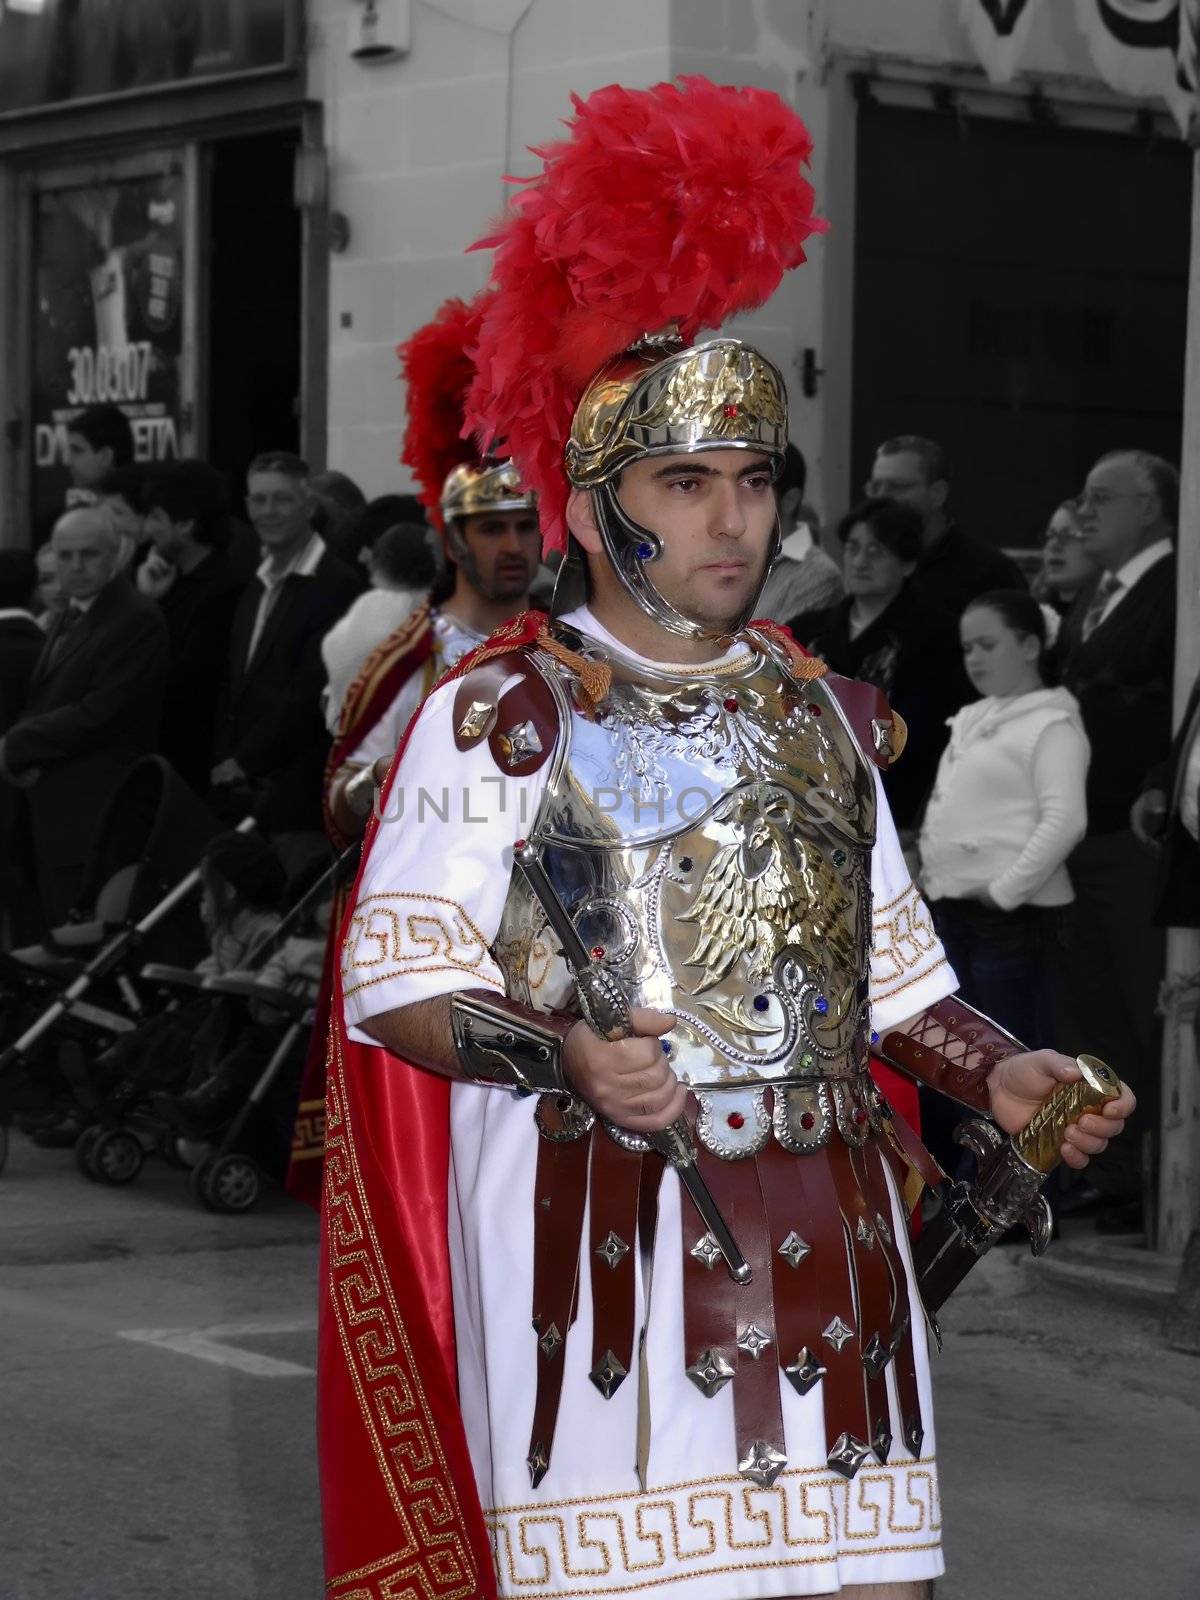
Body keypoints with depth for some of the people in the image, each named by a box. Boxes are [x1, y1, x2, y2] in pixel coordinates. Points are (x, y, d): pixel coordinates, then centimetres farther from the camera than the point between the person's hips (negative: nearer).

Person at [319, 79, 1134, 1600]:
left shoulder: (819, 716, 15)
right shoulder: (498, 716, -2)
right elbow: (392, 976, -6)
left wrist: (999, 1073, 5)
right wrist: (566, 1058, -22)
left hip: (826, 1230, 5)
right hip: (600, 1232, -4)